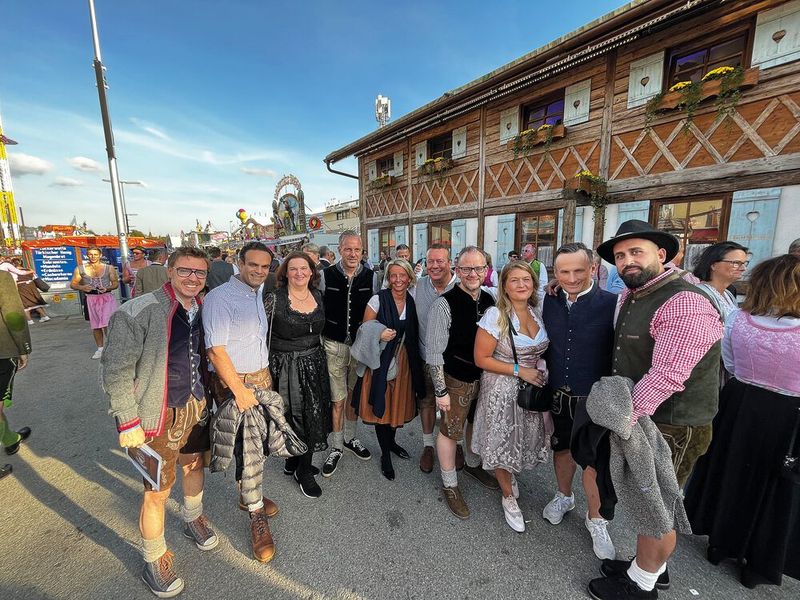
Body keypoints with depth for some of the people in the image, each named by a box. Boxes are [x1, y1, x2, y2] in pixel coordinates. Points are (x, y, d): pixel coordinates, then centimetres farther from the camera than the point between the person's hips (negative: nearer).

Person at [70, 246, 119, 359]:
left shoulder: (109, 268, 3)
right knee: (95, 325, 11)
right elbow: (73, 284, 10)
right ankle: (100, 348, 23)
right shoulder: (80, 269, 6)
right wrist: (82, 287, -12)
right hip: (91, 299, 2)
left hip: (107, 298, -2)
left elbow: (116, 283, 6)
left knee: (106, 324, -12)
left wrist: (107, 288, -13)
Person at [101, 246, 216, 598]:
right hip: (159, 415, -6)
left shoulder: (202, 311, 0)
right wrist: (128, 422, -14)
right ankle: (153, 561, 35)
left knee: (194, 465, 25)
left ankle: (194, 520, 52)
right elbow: (115, 371, -15)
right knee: (158, 491, 8)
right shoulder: (139, 312, -19)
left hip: (196, 407, 6)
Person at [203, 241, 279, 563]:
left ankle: (248, 494, 39)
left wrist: (265, 376, 13)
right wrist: (240, 390, -19)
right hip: (233, 382, -7)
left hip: (262, 377, 7)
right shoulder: (220, 297, -15)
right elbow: (216, 349, -19)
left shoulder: (257, 295, 10)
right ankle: (257, 516, 18)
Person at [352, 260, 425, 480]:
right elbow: (364, 329, -7)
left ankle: (391, 441, 44)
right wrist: (379, 334, -24)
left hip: (404, 360, 4)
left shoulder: (412, 301, 0)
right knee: (381, 406, 6)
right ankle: (385, 455, 28)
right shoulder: (378, 299, -12)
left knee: (399, 404, 16)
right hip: (381, 360, -4)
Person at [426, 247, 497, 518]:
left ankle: (473, 464, 53)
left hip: (485, 376, 6)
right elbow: (434, 351, -18)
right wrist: (441, 391, -16)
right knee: (450, 431, 10)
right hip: (457, 380, -6)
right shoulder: (445, 304, -21)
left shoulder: (489, 300, -2)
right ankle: (450, 485, 35)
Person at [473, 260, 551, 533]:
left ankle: (511, 475, 51)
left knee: (525, 440, 19)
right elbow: (481, 359, -17)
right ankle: (508, 496, 38)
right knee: (503, 444, 10)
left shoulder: (537, 313, 0)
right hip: (503, 391, -5)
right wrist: (519, 370, -18)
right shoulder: (495, 316, -19)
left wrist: (539, 368, -2)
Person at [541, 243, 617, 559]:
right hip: (557, 394, 4)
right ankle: (564, 496, 48)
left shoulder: (612, 304, -15)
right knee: (562, 448, 22)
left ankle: (595, 519, 37)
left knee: (595, 460, 12)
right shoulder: (549, 302, -3)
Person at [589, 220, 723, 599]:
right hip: (638, 418, 8)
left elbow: (666, 377, -28)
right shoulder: (630, 297, 6)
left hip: (669, 428, -8)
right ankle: (651, 567, 45)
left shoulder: (685, 303, -24)